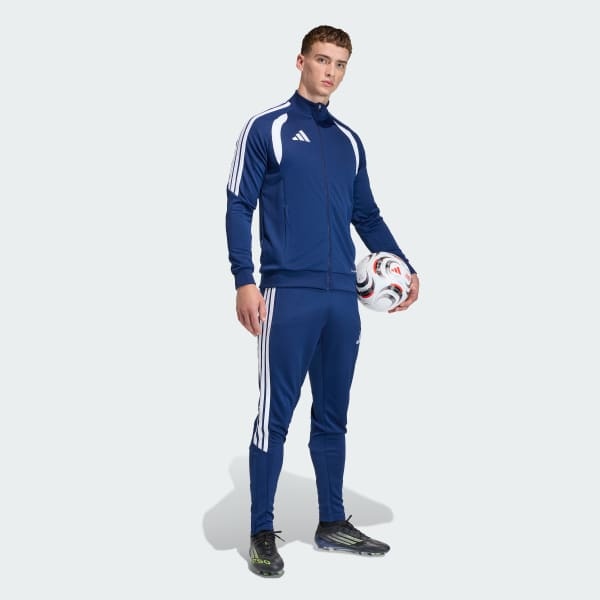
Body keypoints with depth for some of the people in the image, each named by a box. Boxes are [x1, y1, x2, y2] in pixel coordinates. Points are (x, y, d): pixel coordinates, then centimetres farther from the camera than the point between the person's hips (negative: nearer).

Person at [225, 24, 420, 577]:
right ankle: (262, 533, 8)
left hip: (343, 299, 5)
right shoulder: (267, 128, 1)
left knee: (333, 416, 12)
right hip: (287, 296, -5)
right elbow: (239, 208, -4)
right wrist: (244, 281, -14)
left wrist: (404, 267, 10)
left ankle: (333, 523, 24)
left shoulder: (349, 141, 16)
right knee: (276, 415, -3)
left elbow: (367, 216, 22)